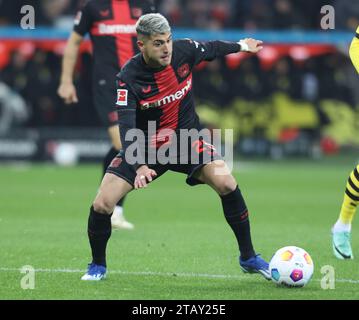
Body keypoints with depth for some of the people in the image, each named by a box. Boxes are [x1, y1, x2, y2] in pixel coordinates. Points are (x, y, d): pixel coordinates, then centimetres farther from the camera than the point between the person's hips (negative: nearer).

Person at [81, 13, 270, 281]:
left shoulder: (185, 50, -14)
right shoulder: (129, 77, -24)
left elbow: (212, 48, 11)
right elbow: (127, 127, -31)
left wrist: (241, 46, 28)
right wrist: (140, 166, -46)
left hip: (186, 141, 2)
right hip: (146, 148, -2)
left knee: (226, 183, -22)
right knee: (102, 205, -15)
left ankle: (248, 257, -5)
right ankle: (98, 266, 14)